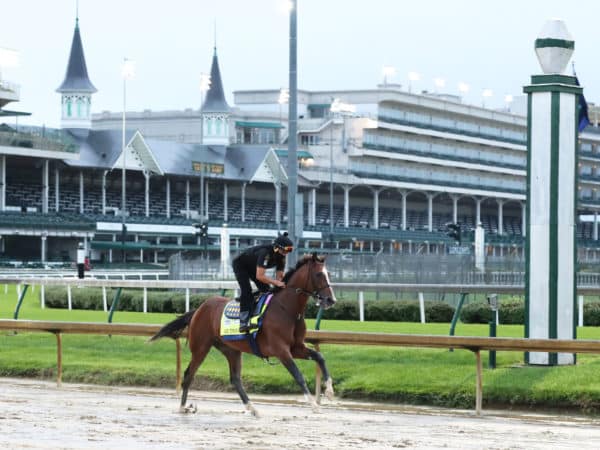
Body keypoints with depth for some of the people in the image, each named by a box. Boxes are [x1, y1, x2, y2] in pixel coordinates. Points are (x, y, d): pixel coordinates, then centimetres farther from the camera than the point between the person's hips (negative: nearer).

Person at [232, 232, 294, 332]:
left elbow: (279, 276, -10)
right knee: (246, 290, -24)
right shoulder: (265, 252, -40)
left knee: (265, 290, -2)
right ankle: (244, 322, -31)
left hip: (253, 267, 9)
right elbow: (259, 276, -44)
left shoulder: (281, 257, -15)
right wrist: (276, 282, -46)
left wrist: (281, 284, -31)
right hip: (240, 265, -9)